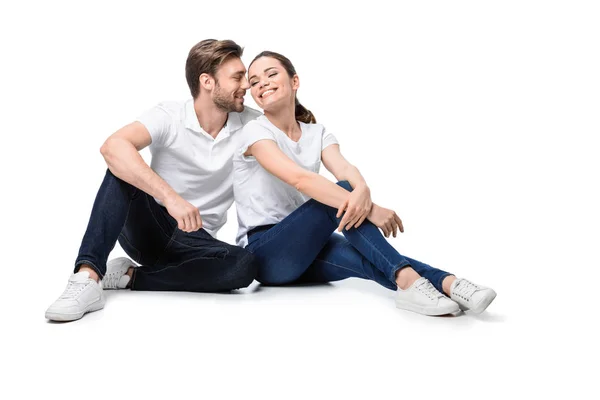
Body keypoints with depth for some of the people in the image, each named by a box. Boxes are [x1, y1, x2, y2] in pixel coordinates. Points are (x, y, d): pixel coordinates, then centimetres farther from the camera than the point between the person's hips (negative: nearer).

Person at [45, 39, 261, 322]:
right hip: (146, 226, -2)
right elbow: (112, 147, -33)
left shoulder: (250, 125, -4)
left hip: (193, 240, 3)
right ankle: (87, 278, -38)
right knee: (124, 167, -30)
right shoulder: (169, 116, -14)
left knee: (244, 265, -31)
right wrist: (170, 196, -44)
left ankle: (130, 276, -16)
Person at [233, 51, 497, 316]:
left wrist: (361, 191, -41)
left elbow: (345, 170, -14)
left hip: (305, 248, 5)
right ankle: (406, 277, -42)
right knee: (340, 196, -28)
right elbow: (300, 179, -26)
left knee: (364, 257, -28)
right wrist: (370, 210, -35)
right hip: (266, 254, -5)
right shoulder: (255, 132, -9)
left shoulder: (317, 133, 8)